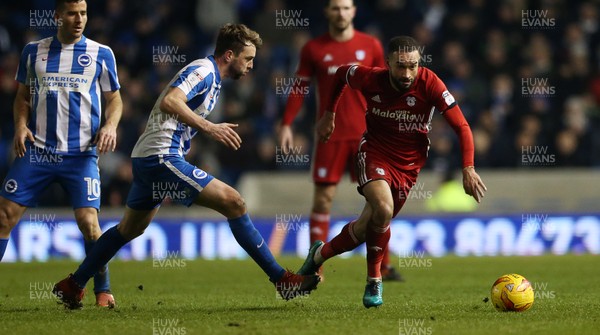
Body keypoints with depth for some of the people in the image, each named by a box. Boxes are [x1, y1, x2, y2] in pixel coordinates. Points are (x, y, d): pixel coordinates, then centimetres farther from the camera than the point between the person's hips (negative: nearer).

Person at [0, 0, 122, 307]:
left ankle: (103, 290, 8)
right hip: (36, 150, 2)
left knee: (88, 221, -10)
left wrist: (110, 126, -9)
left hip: (81, 154, -2)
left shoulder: (101, 54, 5)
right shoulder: (33, 51, 9)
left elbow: (114, 98, 10)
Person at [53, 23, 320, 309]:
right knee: (233, 202, -15)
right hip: (161, 157, -11)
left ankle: (71, 286, 30)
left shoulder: (208, 74, 19)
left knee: (129, 229, 23)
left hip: (147, 157, 11)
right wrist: (208, 127, -32)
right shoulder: (204, 71, -12)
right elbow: (169, 102, -27)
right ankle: (282, 279, -15)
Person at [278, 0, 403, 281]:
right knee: (322, 199, -2)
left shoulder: (371, 46, 5)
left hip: (366, 134, 1)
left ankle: (384, 266, 5)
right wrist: (286, 124, -1)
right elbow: (299, 88, 7)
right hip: (330, 136, -1)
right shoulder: (313, 49, 3)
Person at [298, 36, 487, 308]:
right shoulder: (370, 79, -16)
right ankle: (374, 282, -7)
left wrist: (468, 169, -28)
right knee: (383, 209, -28)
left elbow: (461, 126, -18)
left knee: (368, 226, 3)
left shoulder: (428, 84, -20)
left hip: (408, 163, 2)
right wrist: (329, 114, 13)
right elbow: (341, 73, 7)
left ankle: (320, 255, 31)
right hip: (375, 151, -2)